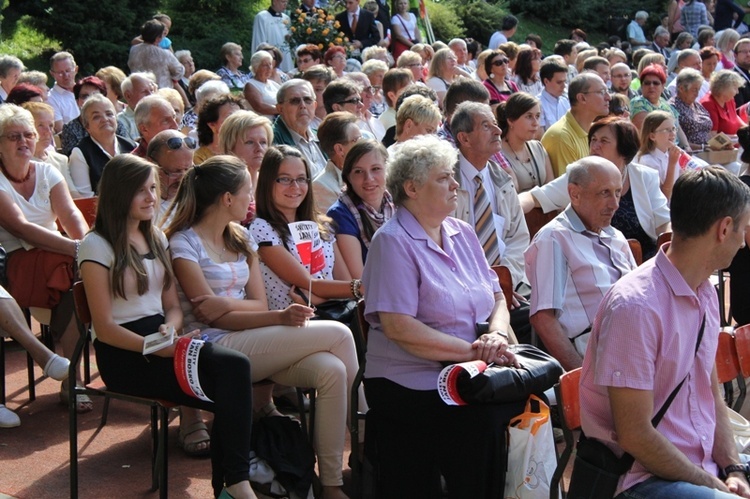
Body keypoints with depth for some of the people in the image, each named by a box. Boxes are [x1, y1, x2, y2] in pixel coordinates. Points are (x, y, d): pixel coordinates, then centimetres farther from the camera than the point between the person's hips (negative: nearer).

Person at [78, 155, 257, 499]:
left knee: (235, 366, -27)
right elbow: (105, 327, -9)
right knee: (231, 392, -27)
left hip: (160, 340, 6)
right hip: (122, 355, -6)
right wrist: (154, 348, -23)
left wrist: (170, 329, -8)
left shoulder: (156, 238, 17)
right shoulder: (97, 246, -5)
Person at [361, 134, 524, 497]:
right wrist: (473, 351, -18)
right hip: (411, 384, -6)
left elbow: (495, 297, 15)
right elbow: (399, 328, -16)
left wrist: (497, 335, -8)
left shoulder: (462, 233, 16)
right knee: (481, 418, -30)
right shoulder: (393, 242, -7)